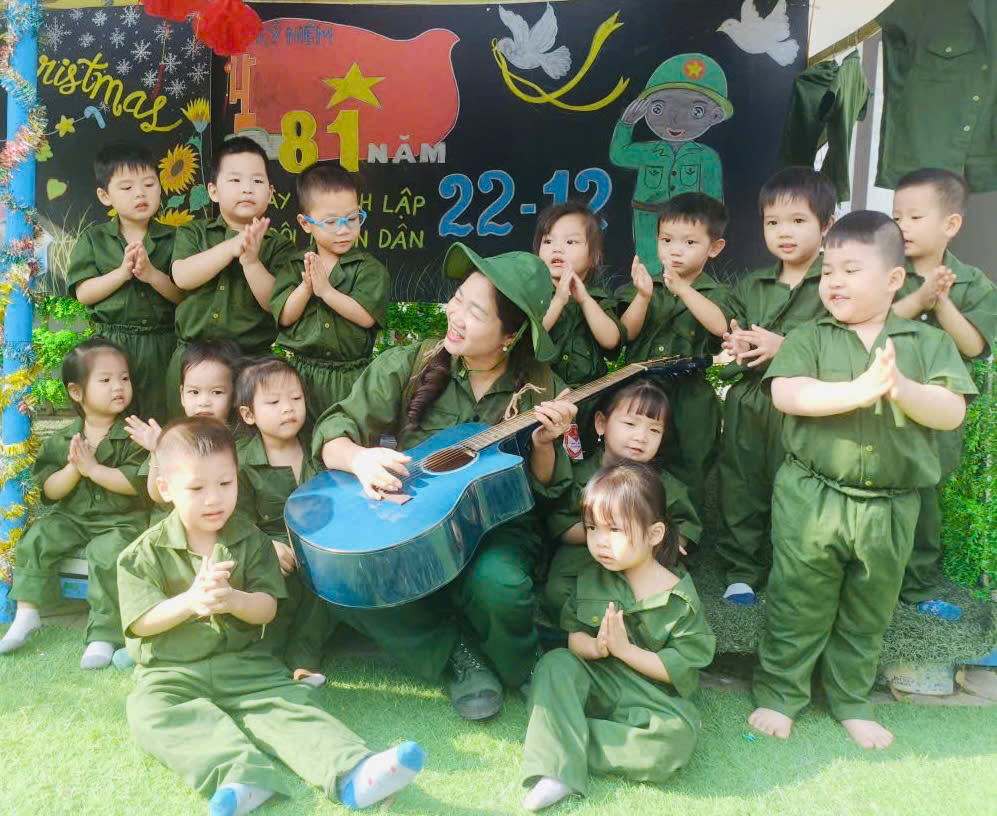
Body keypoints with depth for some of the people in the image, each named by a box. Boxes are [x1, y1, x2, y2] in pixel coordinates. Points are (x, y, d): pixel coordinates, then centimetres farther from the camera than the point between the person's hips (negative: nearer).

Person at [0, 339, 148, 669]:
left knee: (107, 554, -29)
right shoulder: (61, 440, 5)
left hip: (120, 521, -5)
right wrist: (73, 468, -17)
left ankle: (103, 635, -20)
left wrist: (93, 468, -20)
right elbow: (49, 490, 1)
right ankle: (27, 613, 0)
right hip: (71, 518, 5)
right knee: (36, 540, -13)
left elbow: (137, 482, -18)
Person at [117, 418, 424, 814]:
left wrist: (234, 600, -23)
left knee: (287, 703, -23)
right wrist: (190, 601, -23)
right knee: (150, 711, -31)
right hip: (171, 672, 0)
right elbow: (140, 622, -6)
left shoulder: (250, 540, 3)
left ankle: (352, 773, -40)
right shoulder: (146, 552, -1)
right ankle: (241, 775, -47)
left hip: (244, 663, 1)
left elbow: (267, 609, -1)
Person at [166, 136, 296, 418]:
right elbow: (182, 276, -11)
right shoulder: (193, 233, 7)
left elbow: (275, 304, -9)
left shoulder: (278, 246, 1)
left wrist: (251, 261, -23)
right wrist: (233, 247, -18)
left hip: (251, 360, -2)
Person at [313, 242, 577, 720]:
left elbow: (547, 492, 5)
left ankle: (517, 667, 2)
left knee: (497, 582, -36)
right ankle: (455, 655, -3)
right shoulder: (408, 366, -2)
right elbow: (334, 430, -3)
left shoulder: (542, 391, -2)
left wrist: (544, 446, -17)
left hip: (497, 527, -1)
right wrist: (359, 457, -26)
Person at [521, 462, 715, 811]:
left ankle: (564, 738, -21)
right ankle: (558, 772, -31)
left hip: (652, 697, -3)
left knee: (678, 735, -31)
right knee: (555, 663, -23)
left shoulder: (679, 599, -12)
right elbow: (574, 635, 0)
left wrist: (623, 648, -21)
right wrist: (594, 647, -24)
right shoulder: (591, 579, 0)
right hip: (594, 681, 3)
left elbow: (679, 668, -13)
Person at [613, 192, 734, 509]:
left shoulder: (715, 293, 2)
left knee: (687, 482, 7)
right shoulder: (646, 287, 7)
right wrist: (643, 296, -20)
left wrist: (682, 288, -27)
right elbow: (626, 333, -4)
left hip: (691, 405, -2)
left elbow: (720, 326, -20)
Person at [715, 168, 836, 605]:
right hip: (748, 405, 5)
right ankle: (741, 572, 27)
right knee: (741, 490, 11)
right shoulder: (749, 287, 12)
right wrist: (738, 349, -4)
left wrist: (784, 347, -17)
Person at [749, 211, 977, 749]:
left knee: (867, 614, 17)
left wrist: (902, 388, -25)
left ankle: (850, 699, 35)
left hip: (889, 507, 2)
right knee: (797, 605, 7)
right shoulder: (808, 339, -1)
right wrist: (860, 390, -26)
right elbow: (786, 394, -17)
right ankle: (779, 693, 24)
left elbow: (952, 411, -7)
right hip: (810, 497, -2)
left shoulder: (928, 342, 4)